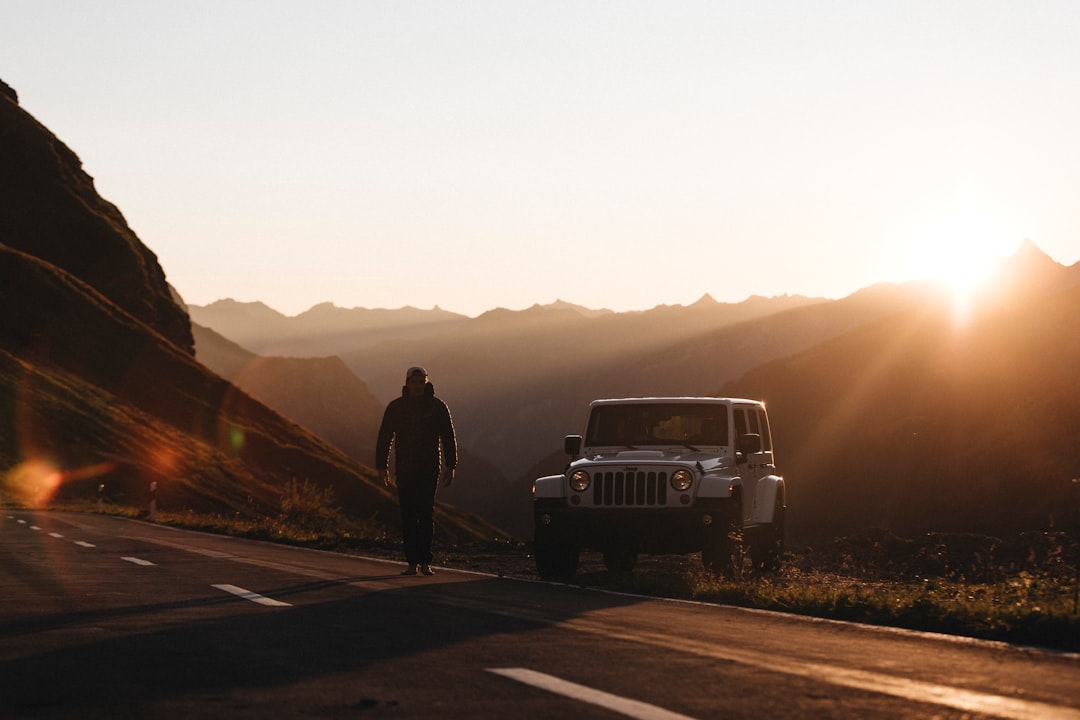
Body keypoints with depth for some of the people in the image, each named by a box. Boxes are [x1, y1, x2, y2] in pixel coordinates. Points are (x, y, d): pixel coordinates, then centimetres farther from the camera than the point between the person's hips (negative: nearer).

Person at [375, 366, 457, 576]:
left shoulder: (437, 407, 2)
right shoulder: (396, 407, 3)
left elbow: (449, 438, 4)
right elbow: (384, 438, 5)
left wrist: (450, 466, -2)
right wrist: (382, 467, 0)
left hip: (429, 469, -1)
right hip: (404, 470, 1)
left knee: (426, 514, -7)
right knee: (408, 515, -3)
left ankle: (425, 561, -4)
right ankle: (412, 562, 0)